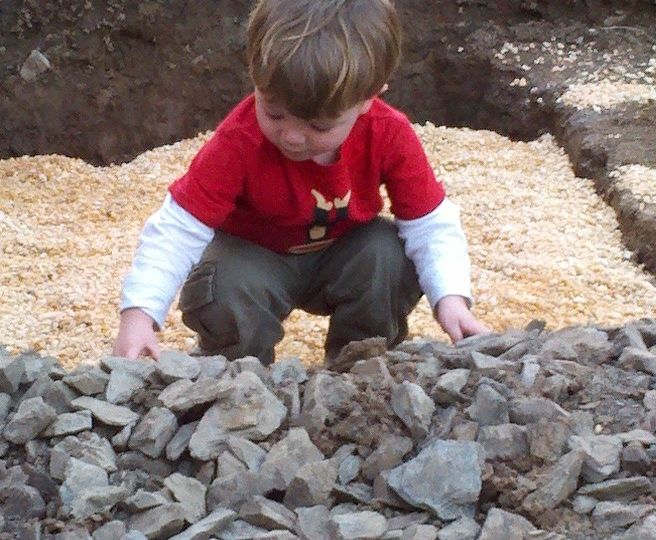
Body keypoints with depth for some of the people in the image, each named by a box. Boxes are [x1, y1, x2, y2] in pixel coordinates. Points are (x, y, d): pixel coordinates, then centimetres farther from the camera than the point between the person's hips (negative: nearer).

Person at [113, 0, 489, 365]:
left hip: (344, 257, 2)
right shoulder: (238, 142, -32)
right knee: (221, 295, -33)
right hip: (255, 256, -2)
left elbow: (430, 223, -18)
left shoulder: (391, 136, -26)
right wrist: (139, 312, -43)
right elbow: (179, 228, -31)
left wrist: (451, 295, -35)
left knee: (393, 258, -28)